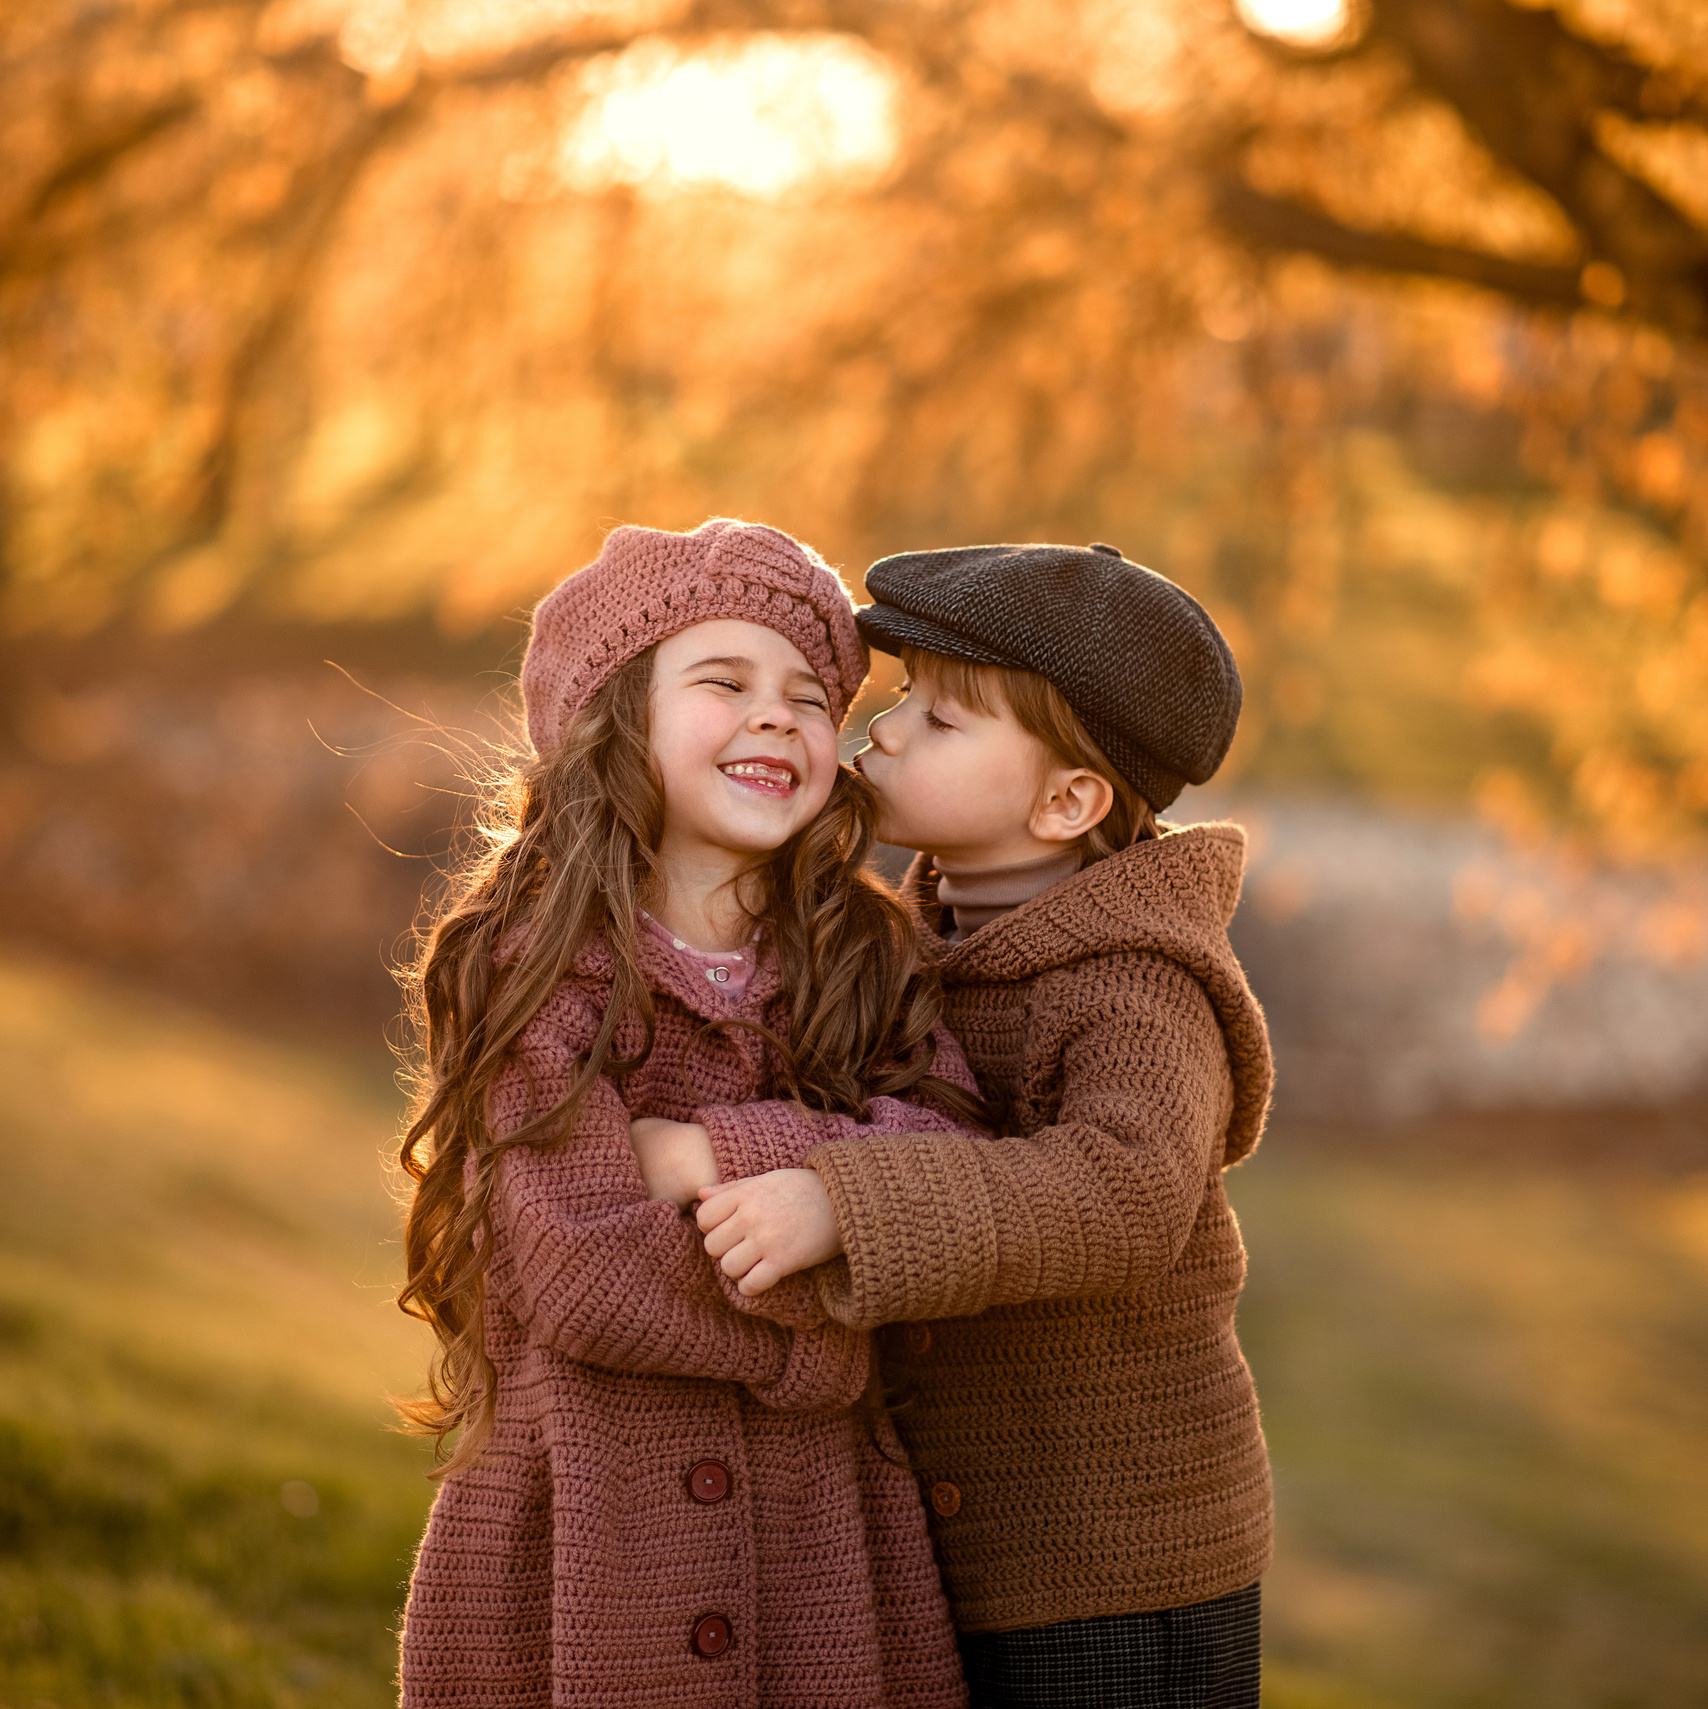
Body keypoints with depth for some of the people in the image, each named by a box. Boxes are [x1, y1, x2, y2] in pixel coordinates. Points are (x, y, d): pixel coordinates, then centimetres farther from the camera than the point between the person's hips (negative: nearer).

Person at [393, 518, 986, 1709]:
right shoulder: (526, 969, -7)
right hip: (571, 1583, -3)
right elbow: (591, 1275, -16)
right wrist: (823, 1342, -7)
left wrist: (711, 1157, -17)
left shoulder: (873, 963, 5)